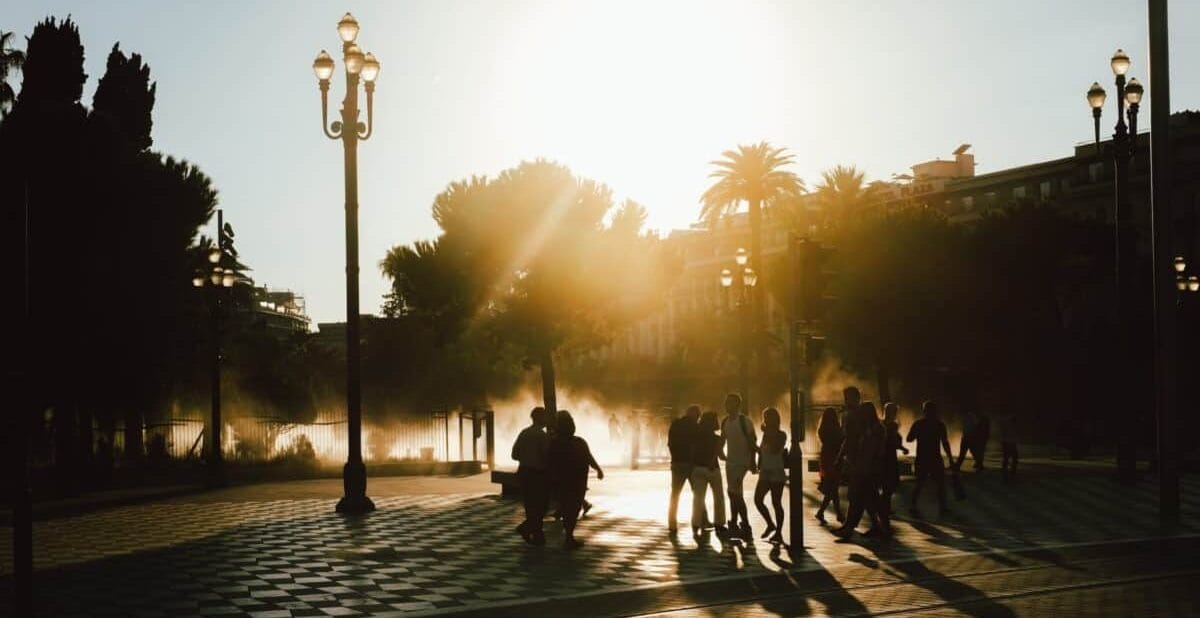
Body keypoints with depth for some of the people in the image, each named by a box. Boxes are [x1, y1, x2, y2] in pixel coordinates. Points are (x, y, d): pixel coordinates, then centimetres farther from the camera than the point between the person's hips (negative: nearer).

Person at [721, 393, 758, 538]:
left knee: (734, 492, -12)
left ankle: (745, 524, -5)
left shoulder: (744, 421, -12)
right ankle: (733, 524, 20)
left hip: (742, 462, -7)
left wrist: (752, 463, -15)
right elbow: (722, 440, 17)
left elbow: (752, 442, -12)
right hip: (730, 461, 7)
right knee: (734, 493, 12)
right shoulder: (725, 422, 9)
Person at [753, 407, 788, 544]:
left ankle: (778, 532, 4)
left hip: (777, 473, -7)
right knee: (757, 499, -1)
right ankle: (770, 524, 17)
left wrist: (767, 434, -19)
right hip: (765, 473, 7)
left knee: (776, 503, -3)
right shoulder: (766, 434, 12)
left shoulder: (781, 435, -7)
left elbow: (775, 449, -24)